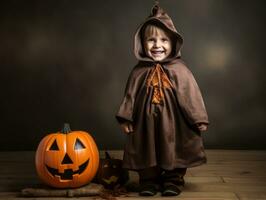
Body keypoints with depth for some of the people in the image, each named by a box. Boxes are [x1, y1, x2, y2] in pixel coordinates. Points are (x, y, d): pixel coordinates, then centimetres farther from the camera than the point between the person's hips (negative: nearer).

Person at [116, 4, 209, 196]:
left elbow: (191, 94, -4)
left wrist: (199, 119, -4)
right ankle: (149, 180, 26)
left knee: (172, 150, 9)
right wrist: (126, 118, 2)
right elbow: (130, 95, 4)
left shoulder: (179, 70, -6)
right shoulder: (139, 71, -1)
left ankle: (173, 180, 26)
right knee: (147, 151, 10)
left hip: (172, 122, -1)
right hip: (146, 121, 2)